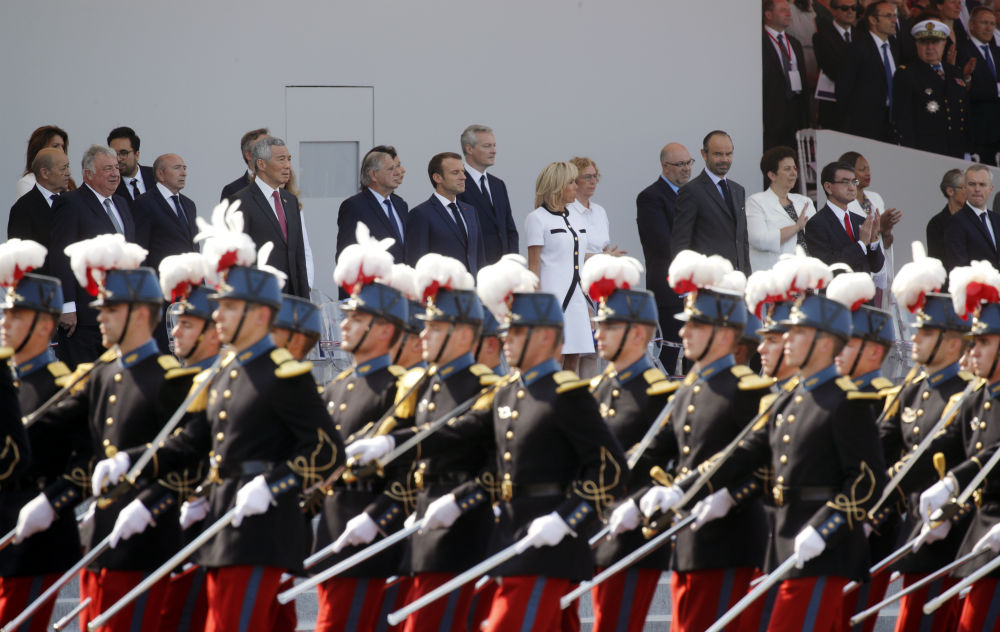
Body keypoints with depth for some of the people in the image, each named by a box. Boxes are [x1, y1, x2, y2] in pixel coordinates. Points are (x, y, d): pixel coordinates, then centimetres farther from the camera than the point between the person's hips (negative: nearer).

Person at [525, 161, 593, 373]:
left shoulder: (578, 219, 17)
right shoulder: (537, 219, -4)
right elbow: (533, 266, -7)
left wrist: (588, 303, 17)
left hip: (577, 298, 7)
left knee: (572, 362, 4)